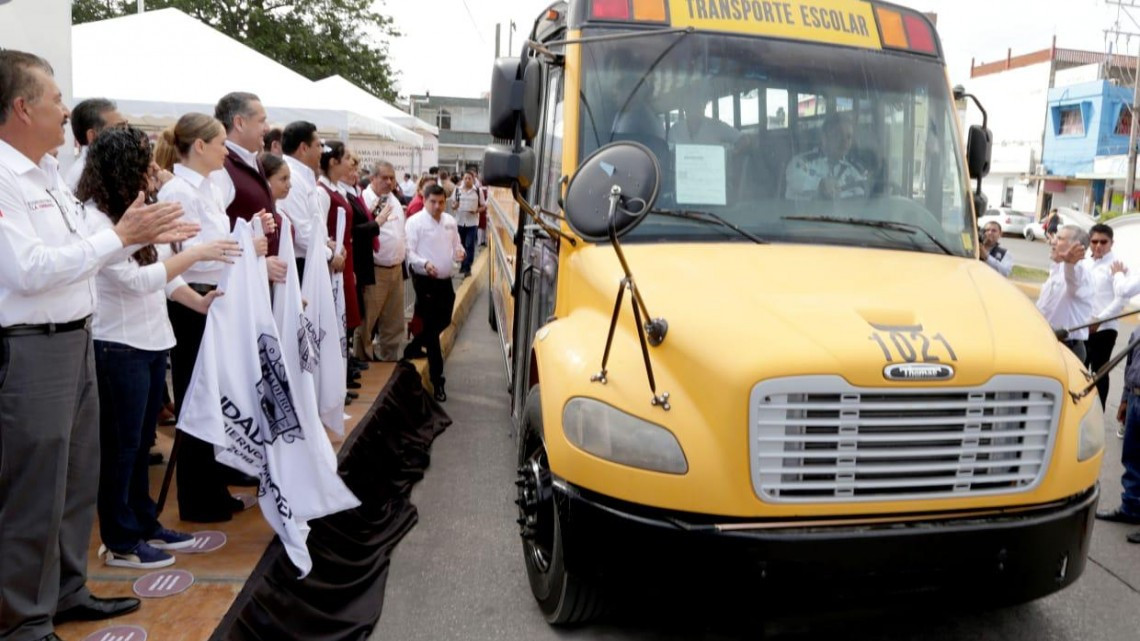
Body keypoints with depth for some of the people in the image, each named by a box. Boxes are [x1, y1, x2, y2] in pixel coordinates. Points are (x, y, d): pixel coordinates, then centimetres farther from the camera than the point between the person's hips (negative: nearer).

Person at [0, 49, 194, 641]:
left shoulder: (49, 171, 12)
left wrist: (142, 236, 8)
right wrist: (121, 236, -20)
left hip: (76, 340, 9)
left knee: (77, 480, 19)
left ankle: (66, 592, 35)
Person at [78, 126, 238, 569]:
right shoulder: (94, 220, -15)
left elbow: (162, 274, 12)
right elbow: (135, 280, -21)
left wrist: (201, 303, 2)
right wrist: (196, 254, -20)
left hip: (153, 341, 8)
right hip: (118, 347, -8)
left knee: (141, 442, 17)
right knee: (121, 446, 4)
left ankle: (144, 524, 30)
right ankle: (121, 541, 17)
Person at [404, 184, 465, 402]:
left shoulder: (450, 221, 9)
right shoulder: (415, 222, -10)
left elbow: (456, 245, 17)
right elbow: (409, 252, -15)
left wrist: (460, 252, -6)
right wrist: (425, 263, -32)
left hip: (445, 280, 7)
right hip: (425, 281, -7)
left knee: (443, 321, 18)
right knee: (431, 326, -2)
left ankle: (413, 349, 43)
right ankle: (436, 379, 8)